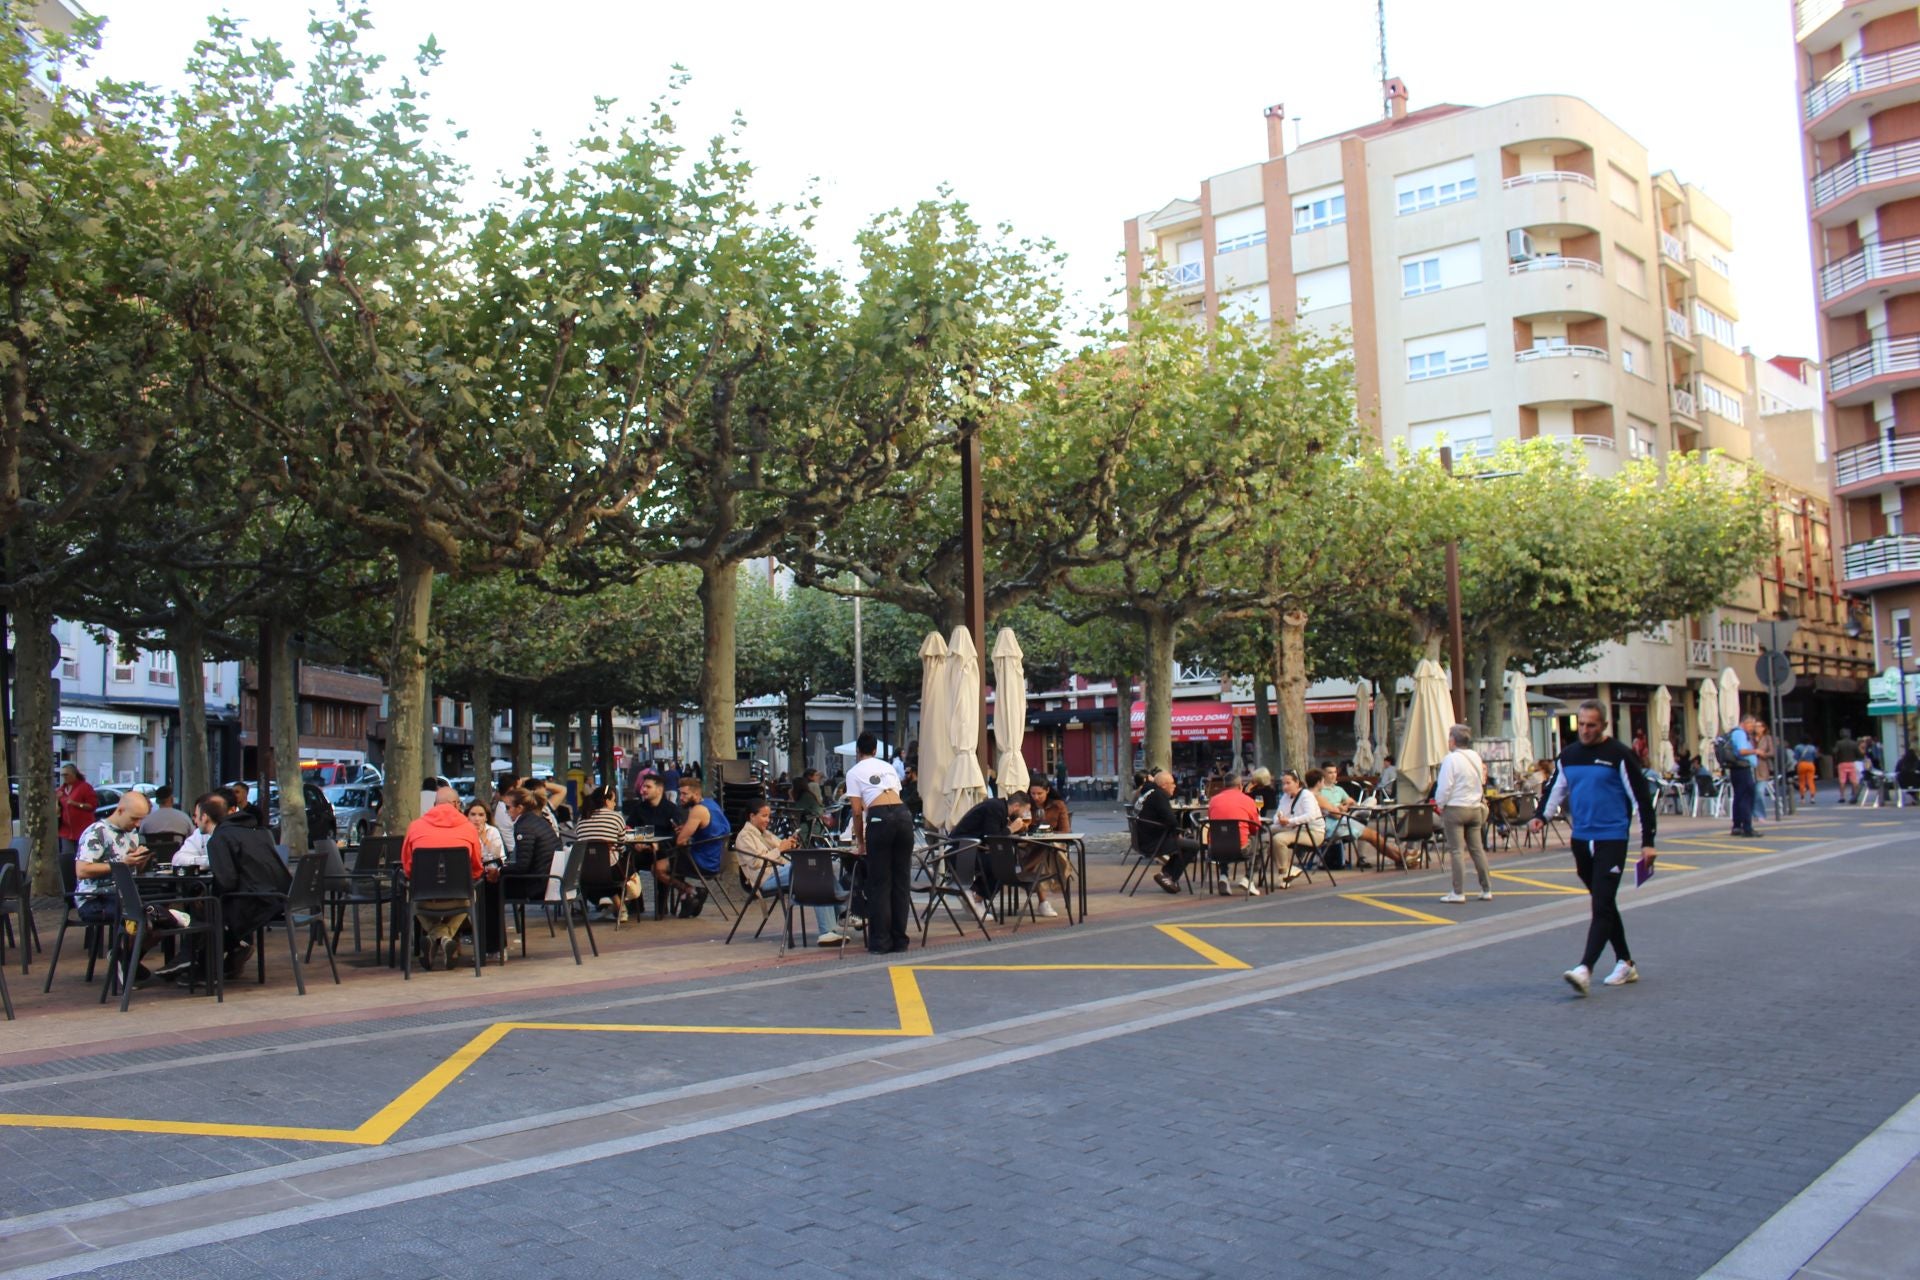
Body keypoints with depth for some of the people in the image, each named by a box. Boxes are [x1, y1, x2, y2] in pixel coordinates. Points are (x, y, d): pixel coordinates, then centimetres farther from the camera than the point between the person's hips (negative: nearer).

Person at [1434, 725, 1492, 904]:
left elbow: (1445, 786, -14)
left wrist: (1440, 804, 1)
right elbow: (1481, 783, 16)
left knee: (1456, 850, -4)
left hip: (1455, 808, -7)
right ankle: (1487, 890, 13)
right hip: (1475, 808, 7)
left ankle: (1459, 892, -4)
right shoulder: (1476, 758, 9)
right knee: (1477, 849, 11)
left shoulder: (1451, 758, -13)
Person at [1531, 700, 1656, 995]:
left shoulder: (1618, 755, -8)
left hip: (1611, 839, -6)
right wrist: (1543, 816, 5)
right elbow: (1559, 789, 22)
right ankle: (1625, 964, 25)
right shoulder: (1568, 754, 8)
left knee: (1602, 906, -11)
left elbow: (1641, 797, -6)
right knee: (1603, 904, 14)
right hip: (1581, 839, 6)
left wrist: (1647, 842, -8)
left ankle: (1584, 970, -19)